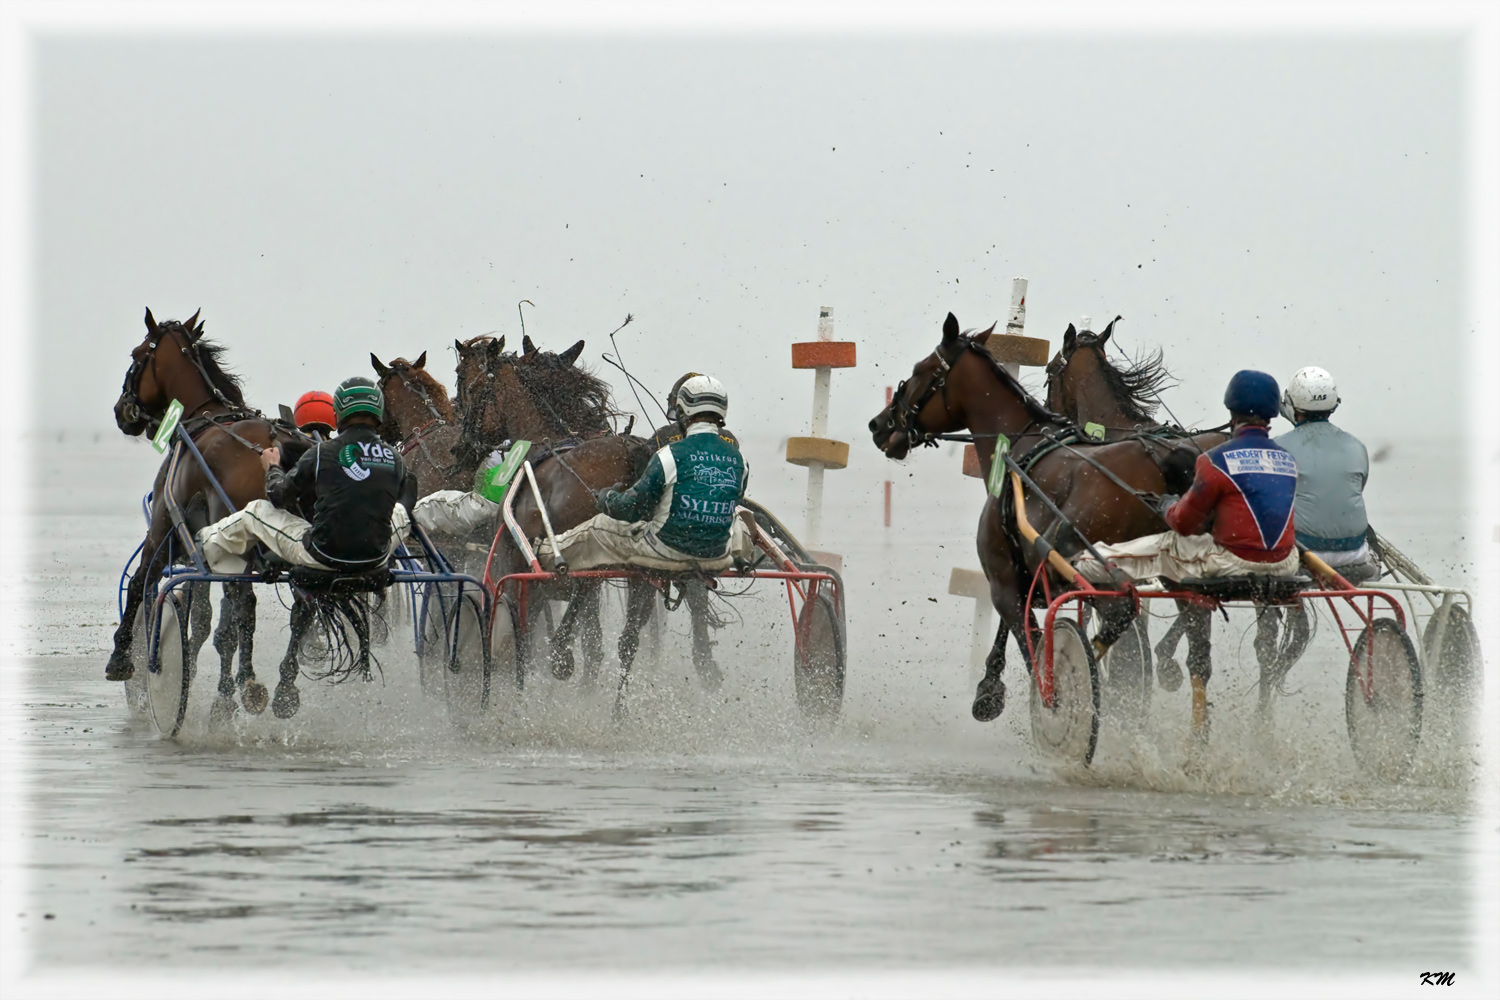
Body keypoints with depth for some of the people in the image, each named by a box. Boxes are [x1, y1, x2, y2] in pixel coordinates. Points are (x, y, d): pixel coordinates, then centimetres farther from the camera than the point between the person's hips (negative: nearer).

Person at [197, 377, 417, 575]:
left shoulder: (320, 454, -11)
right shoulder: (394, 459, -3)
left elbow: (279, 496, 2)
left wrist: (273, 467, 23)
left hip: (323, 557, -3)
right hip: (377, 557, 3)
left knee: (257, 511, 21)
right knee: (401, 511, 36)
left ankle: (210, 544, 43)